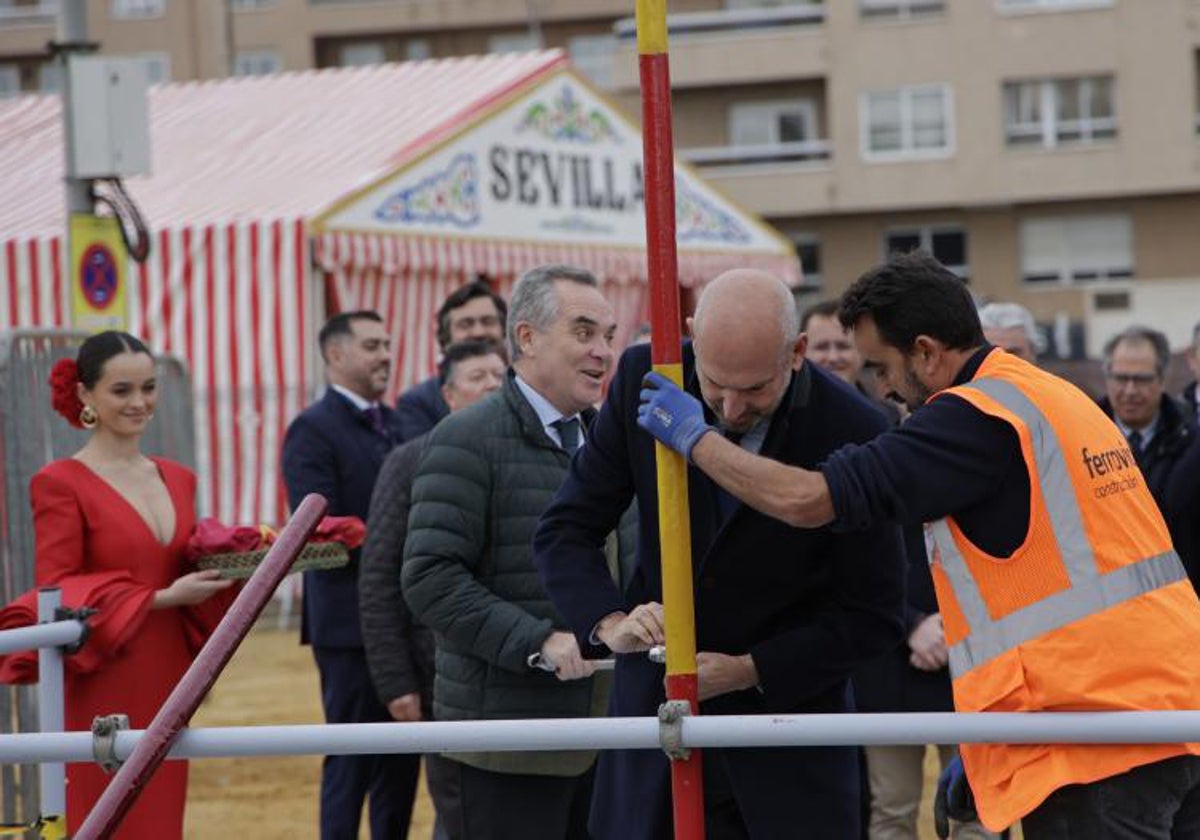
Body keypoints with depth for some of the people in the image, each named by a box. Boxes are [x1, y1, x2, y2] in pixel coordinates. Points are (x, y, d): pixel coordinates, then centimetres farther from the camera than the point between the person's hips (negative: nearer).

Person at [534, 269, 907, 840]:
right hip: (655, 703, 2)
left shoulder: (851, 432, -16)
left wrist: (748, 671, -19)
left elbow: (873, 617, -10)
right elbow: (566, 530, -2)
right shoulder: (645, 381, -8)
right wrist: (609, 623, -21)